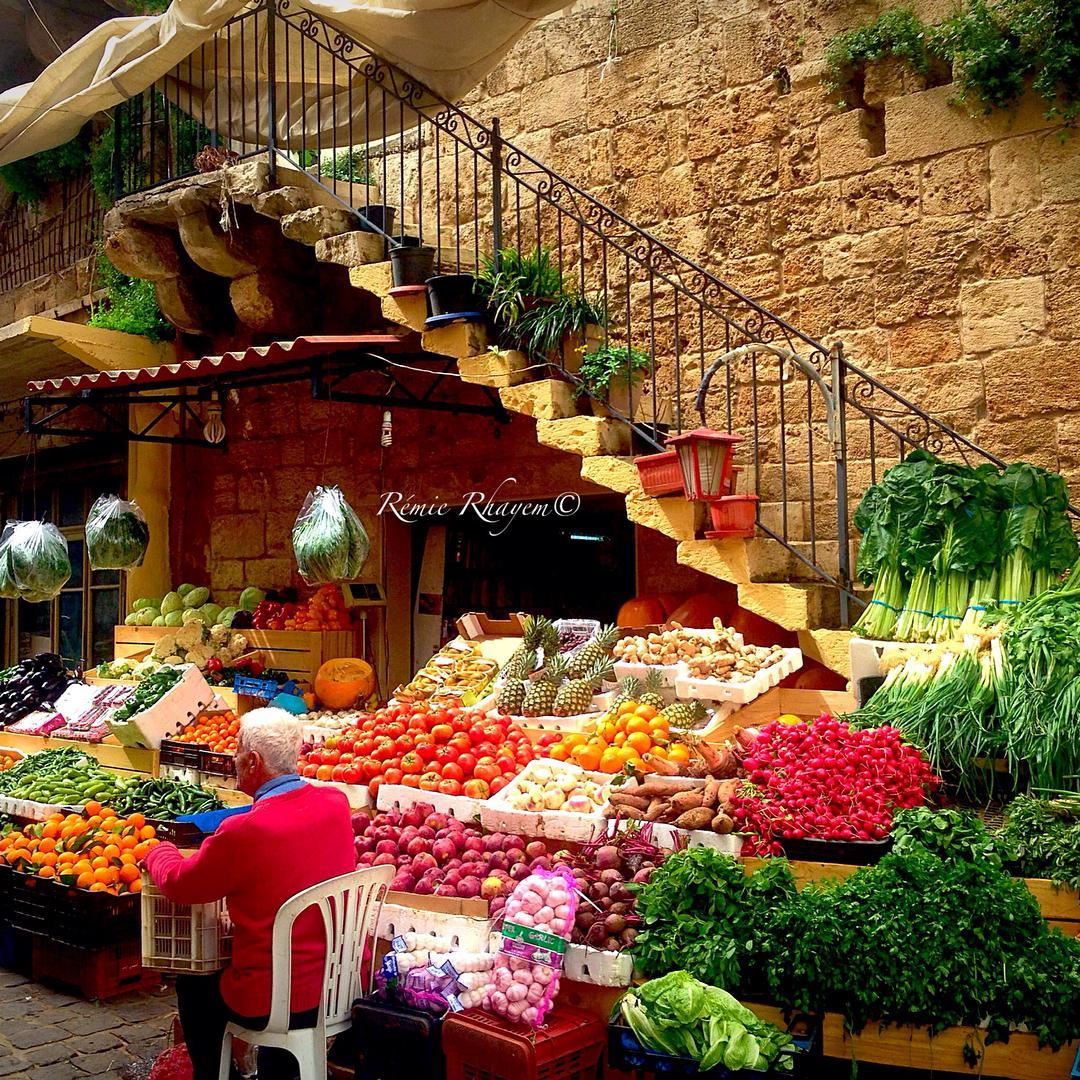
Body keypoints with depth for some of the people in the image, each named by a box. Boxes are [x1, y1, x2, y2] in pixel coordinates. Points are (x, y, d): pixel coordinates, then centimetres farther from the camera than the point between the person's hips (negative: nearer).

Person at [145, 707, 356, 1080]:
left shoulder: (245, 832, -24)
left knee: (193, 983, 23)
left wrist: (159, 851, 14)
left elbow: (178, 884, -6)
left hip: (275, 1003, -5)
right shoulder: (336, 803, -6)